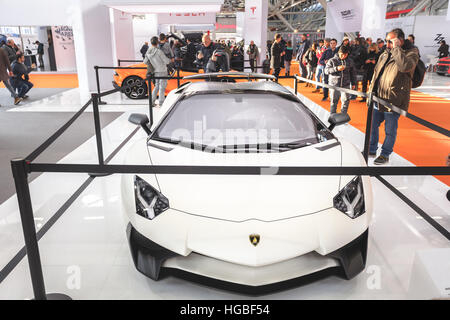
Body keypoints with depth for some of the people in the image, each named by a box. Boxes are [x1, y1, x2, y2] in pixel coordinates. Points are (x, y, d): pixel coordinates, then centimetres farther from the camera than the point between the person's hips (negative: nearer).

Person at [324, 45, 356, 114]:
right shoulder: (332, 60, -2)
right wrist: (336, 68, -23)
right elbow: (326, 70, -12)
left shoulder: (350, 61, 8)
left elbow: (352, 73, 16)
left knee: (346, 100, 0)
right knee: (334, 101, 4)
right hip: (334, 84, -2)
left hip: (345, 85, 2)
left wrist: (353, 83, 14)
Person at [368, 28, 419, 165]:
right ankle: (371, 149, 31)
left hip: (393, 101, -6)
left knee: (390, 130, 5)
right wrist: (370, 92, 16)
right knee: (372, 125, 14)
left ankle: (385, 155, 19)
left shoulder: (411, 52, -8)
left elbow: (405, 66, -31)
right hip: (377, 99, 7)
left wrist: (396, 48, -23)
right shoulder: (385, 54, 12)